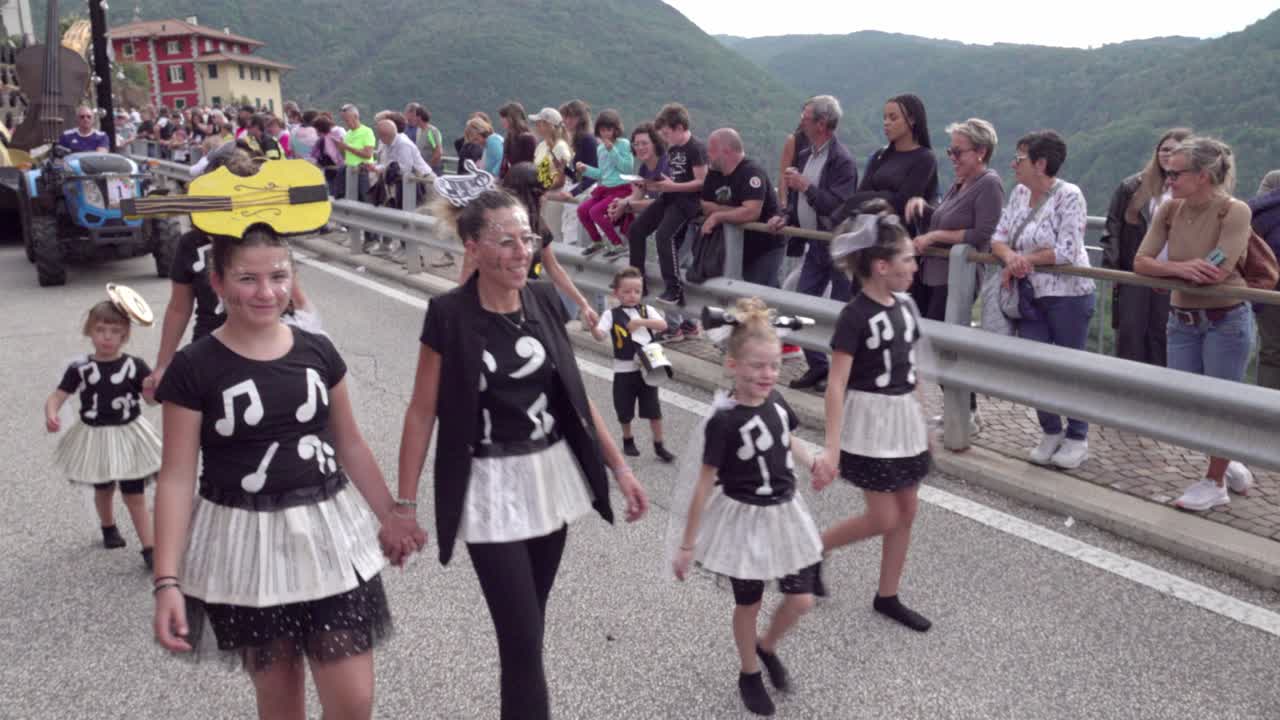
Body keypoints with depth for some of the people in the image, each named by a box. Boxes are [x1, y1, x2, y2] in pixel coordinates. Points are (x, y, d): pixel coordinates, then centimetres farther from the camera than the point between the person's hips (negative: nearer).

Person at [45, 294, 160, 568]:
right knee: (103, 491, 24)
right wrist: (51, 414, -31)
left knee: (136, 496, 2)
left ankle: (149, 549, 6)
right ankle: (108, 528, 51)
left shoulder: (134, 365, -11)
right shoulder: (80, 368, -9)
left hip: (128, 437, -2)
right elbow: (58, 396, -11)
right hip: (94, 438, 2)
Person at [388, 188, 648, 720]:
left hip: (552, 477, 5)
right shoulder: (449, 315, -13)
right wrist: (403, 506, -9)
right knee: (523, 637, -2)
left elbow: (574, 394, 8)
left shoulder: (545, 301, 0)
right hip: (490, 489, -4)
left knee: (528, 625, 17)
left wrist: (619, 467, 6)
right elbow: (422, 412, -8)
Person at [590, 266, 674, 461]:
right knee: (625, 410, 13)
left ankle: (659, 446, 18)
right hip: (624, 370, -1)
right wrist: (592, 326, -40)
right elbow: (600, 336, -19)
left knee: (654, 409, 6)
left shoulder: (647, 310, 1)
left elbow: (663, 325, -14)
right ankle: (628, 440, 37)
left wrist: (641, 321, -26)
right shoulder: (611, 315, -6)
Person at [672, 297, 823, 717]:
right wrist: (688, 544, -13)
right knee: (748, 604, 13)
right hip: (744, 519, -5)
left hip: (784, 513, 5)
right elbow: (705, 485, -18)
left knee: (801, 601, 11)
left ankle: (768, 648, 40)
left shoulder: (775, 400, -7)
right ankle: (749, 674, 38)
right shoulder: (723, 420, -24)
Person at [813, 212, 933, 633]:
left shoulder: (906, 304, 3)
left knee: (907, 512, 12)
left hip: (904, 419, 7)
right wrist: (831, 450, -25)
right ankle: (812, 548, 21)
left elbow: (910, 368, 13)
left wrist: (922, 421, 17)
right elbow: (836, 385, -21)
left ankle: (887, 597, 27)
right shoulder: (855, 316, -18)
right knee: (884, 518, -2)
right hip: (869, 422, -7)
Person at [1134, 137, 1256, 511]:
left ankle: (1215, 483, 24)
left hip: (1226, 321, -5)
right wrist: (1180, 268, -23)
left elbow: (1218, 272, -23)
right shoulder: (1169, 210, -1)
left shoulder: (1234, 211, -16)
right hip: (1182, 321, 6)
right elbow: (1140, 262, -5)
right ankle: (1228, 463, 36)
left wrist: (1167, 269, -9)